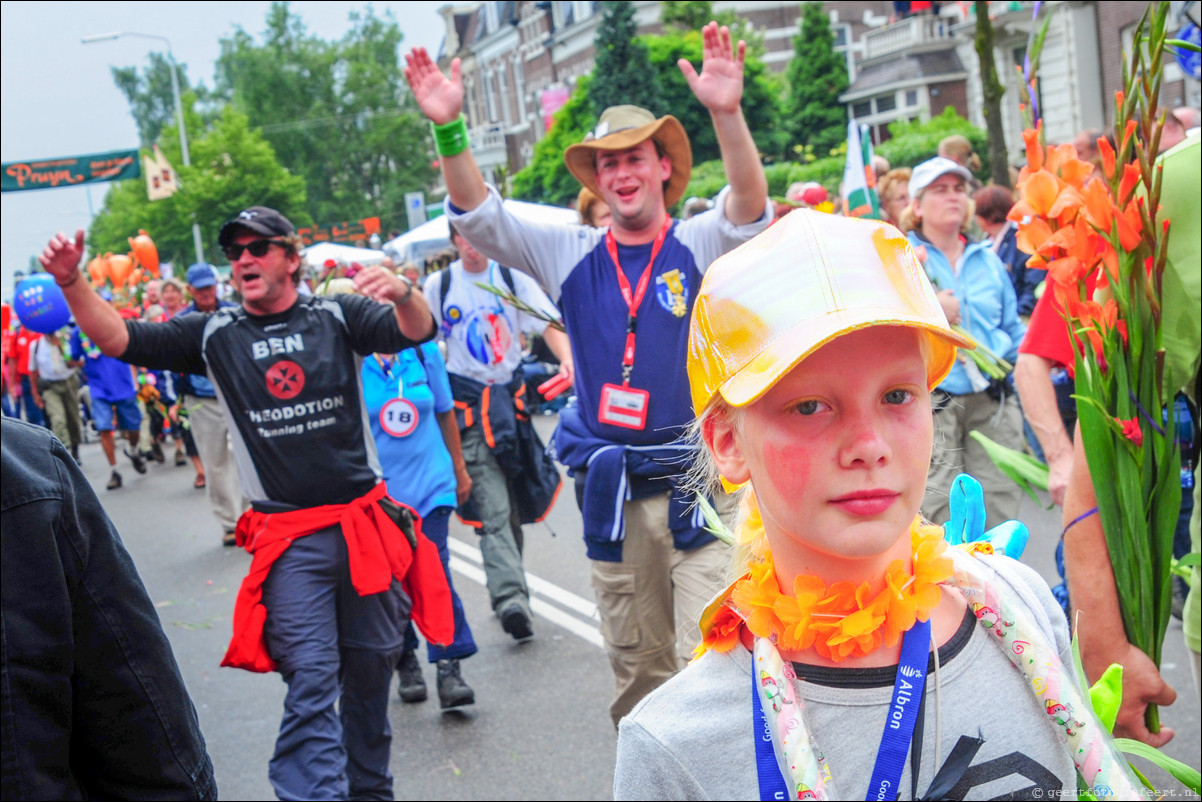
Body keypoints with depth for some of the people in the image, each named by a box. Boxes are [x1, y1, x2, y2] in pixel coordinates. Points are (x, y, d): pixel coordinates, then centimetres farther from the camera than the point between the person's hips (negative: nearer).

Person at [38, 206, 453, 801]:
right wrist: (71, 283, -19)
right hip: (289, 541, -1)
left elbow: (416, 333, -12)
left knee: (370, 669, 13)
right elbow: (119, 338, -2)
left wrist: (402, 294, -35)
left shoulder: (338, 316, 2)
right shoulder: (214, 335, 5)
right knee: (311, 679, -12)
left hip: (364, 522, 1)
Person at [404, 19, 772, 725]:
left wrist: (728, 114, -38)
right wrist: (449, 127, -17)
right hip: (610, 492, 3)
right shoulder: (572, 256, 8)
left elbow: (750, 210, -20)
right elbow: (478, 216, 0)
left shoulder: (698, 245, 0)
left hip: (695, 480, -3)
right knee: (635, 661, 14)